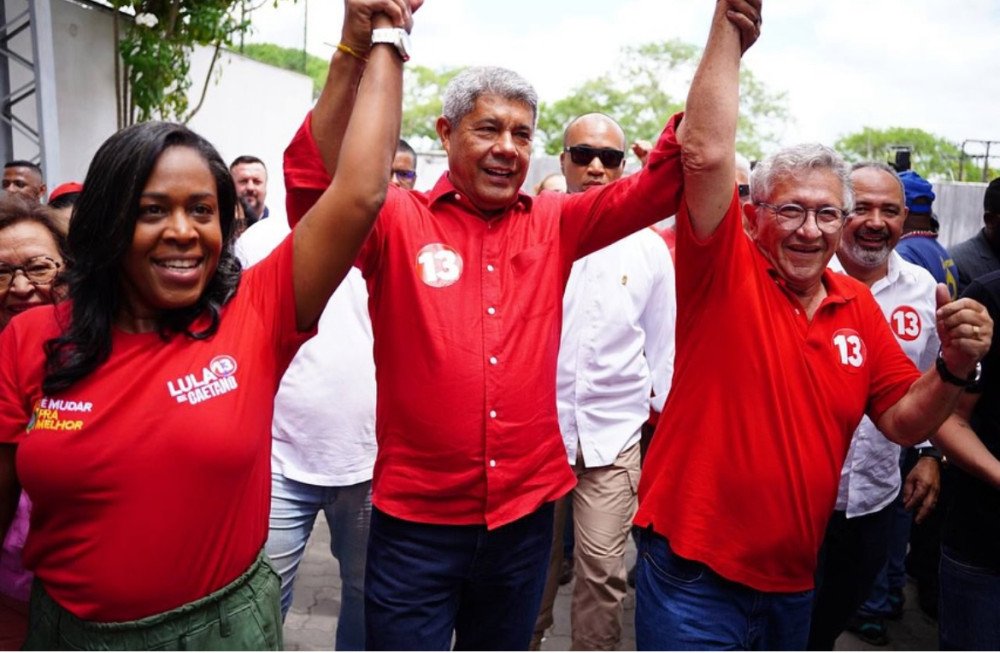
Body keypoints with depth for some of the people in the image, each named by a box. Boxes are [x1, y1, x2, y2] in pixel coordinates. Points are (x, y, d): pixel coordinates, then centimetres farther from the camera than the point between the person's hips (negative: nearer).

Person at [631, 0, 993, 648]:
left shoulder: (859, 306, 3)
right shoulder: (724, 273, -13)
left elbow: (904, 421, 6)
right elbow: (705, 152, -26)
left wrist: (955, 367, -13)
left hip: (794, 579, 7)